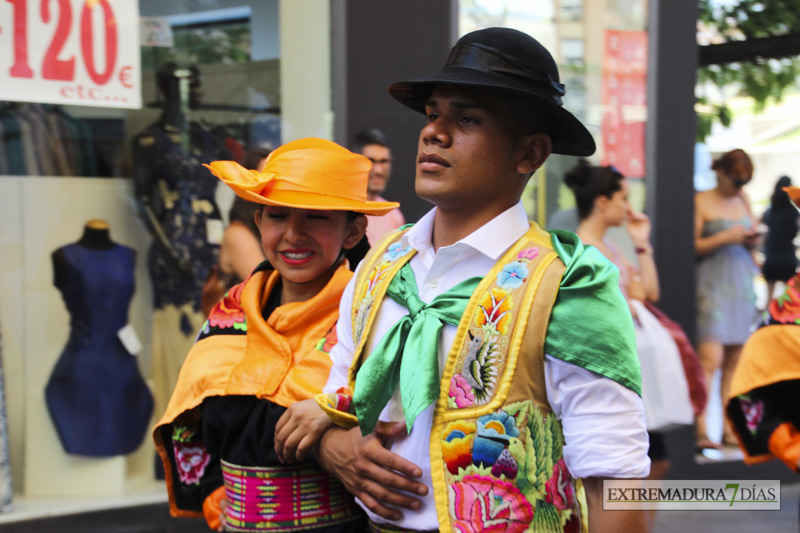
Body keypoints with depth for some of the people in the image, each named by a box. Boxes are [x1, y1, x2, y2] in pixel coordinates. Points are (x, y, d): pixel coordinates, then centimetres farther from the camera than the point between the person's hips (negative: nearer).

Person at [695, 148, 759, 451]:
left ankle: (730, 429, 10)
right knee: (710, 358, -15)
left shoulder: (743, 200, 16)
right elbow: (692, 246, -7)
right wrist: (725, 237, -15)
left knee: (734, 361, 5)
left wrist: (751, 239, 4)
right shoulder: (701, 202, -2)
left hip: (741, 284, 6)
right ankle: (700, 431, -16)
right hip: (712, 286, -6)